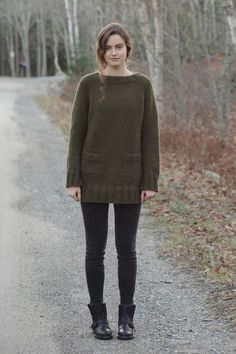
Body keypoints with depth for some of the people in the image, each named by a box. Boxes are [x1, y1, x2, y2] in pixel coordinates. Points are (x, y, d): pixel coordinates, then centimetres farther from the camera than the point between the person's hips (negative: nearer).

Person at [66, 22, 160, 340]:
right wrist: (73, 180, -6)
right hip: (94, 177, 0)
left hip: (129, 179, 1)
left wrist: (151, 181, -5)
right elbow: (77, 133, -1)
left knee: (127, 249, 5)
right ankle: (98, 315, 17)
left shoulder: (142, 84, 0)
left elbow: (150, 135, 0)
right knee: (95, 249, 4)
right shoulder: (88, 84, -2)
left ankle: (126, 316, 17)